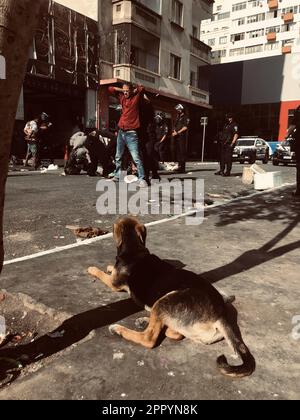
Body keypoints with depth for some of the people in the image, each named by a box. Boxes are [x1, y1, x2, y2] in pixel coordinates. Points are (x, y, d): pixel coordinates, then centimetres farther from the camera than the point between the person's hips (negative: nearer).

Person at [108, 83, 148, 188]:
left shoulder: (136, 97, -1)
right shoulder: (122, 97, 13)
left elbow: (142, 88, -15)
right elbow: (110, 89, 20)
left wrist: (133, 91, 2)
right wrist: (122, 90, 9)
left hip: (131, 133, -6)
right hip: (121, 131, 7)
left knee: (136, 157, -13)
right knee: (118, 157, 15)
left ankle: (142, 179, -12)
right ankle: (117, 176, 27)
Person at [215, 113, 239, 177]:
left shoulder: (234, 125, -6)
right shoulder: (226, 125, 20)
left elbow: (236, 135, -14)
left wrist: (232, 143, -21)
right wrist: (221, 141, 17)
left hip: (229, 144, -9)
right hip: (223, 143, 9)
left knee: (228, 158, -9)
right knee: (222, 157, 12)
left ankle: (228, 172, -5)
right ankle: (221, 171, 21)